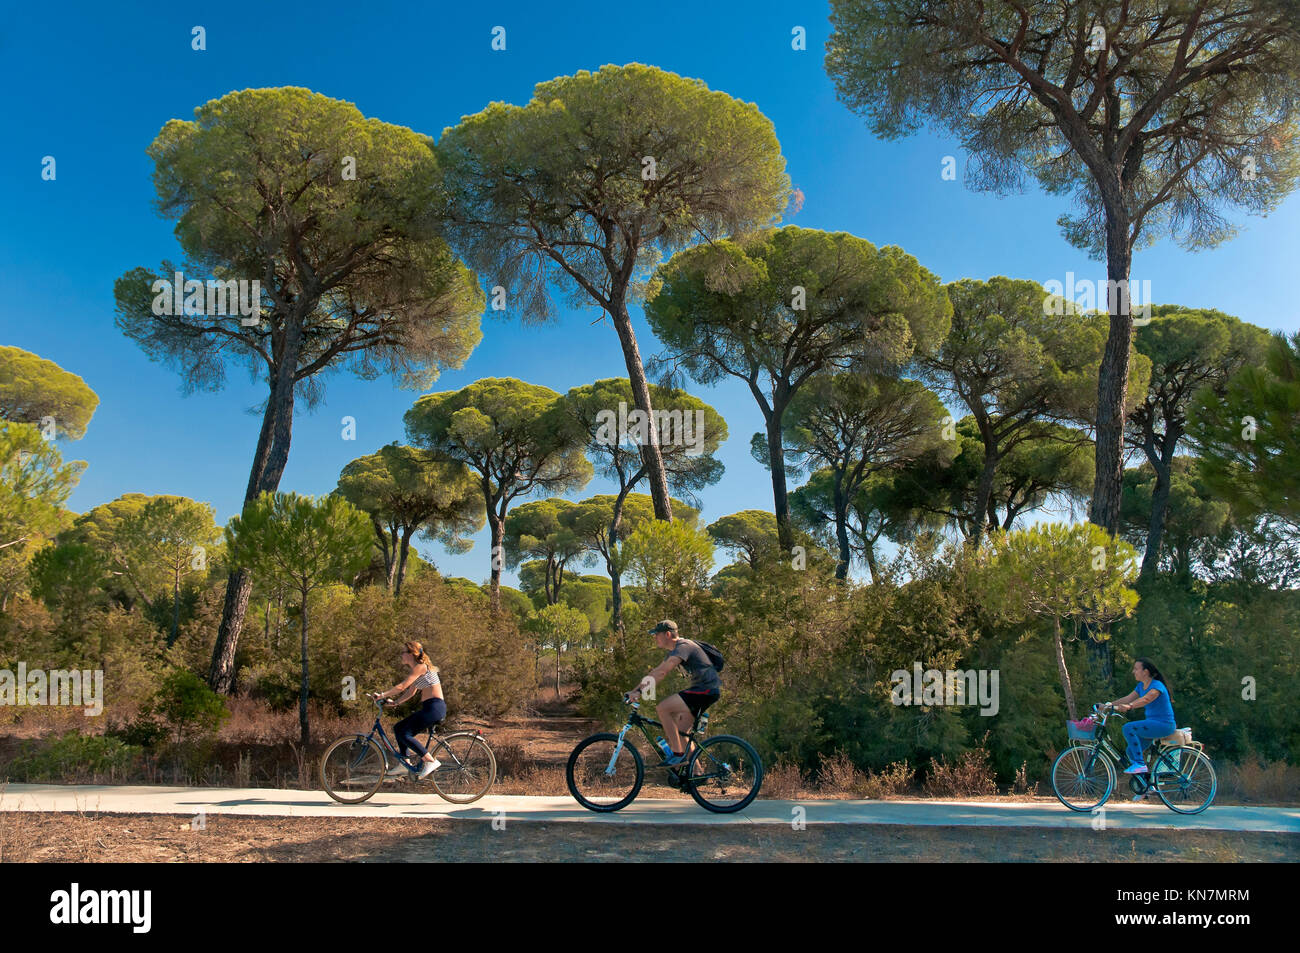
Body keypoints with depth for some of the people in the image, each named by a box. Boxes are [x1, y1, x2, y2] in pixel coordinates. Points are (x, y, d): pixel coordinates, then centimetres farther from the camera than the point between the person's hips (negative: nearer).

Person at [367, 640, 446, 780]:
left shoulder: (421, 667, -12)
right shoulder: (416, 669, 19)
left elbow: (401, 687, -18)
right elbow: (411, 692, 20)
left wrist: (382, 695, -13)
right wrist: (395, 702, 8)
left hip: (435, 707, -10)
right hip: (428, 708, 10)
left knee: (404, 733, -15)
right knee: (399, 728, 12)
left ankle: (431, 761, -14)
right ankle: (403, 764, 16)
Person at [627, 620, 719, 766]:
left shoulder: (683, 647, -15)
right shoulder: (674, 650, 17)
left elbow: (662, 673, -26)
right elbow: (655, 672, 18)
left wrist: (639, 691, -29)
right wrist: (633, 691, 12)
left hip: (707, 690, -10)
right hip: (700, 688, 10)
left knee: (662, 708, -18)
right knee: (678, 732, 8)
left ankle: (678, 754, -13)